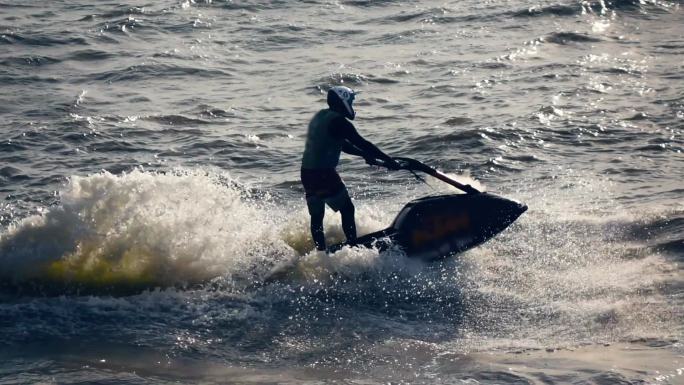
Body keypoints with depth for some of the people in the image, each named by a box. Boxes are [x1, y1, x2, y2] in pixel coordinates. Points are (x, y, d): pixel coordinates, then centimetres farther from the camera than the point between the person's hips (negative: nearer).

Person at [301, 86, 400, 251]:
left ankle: (321, 251, 14)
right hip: (324, 174, -8)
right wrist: (389, 160, -10)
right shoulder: (339, 122, -12)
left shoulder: (320, 117, 16)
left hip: (307, 173, 8)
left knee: (316, 216, 12)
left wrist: (365, 154, 21)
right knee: (347, 210, 3)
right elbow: (362, 143, -14)